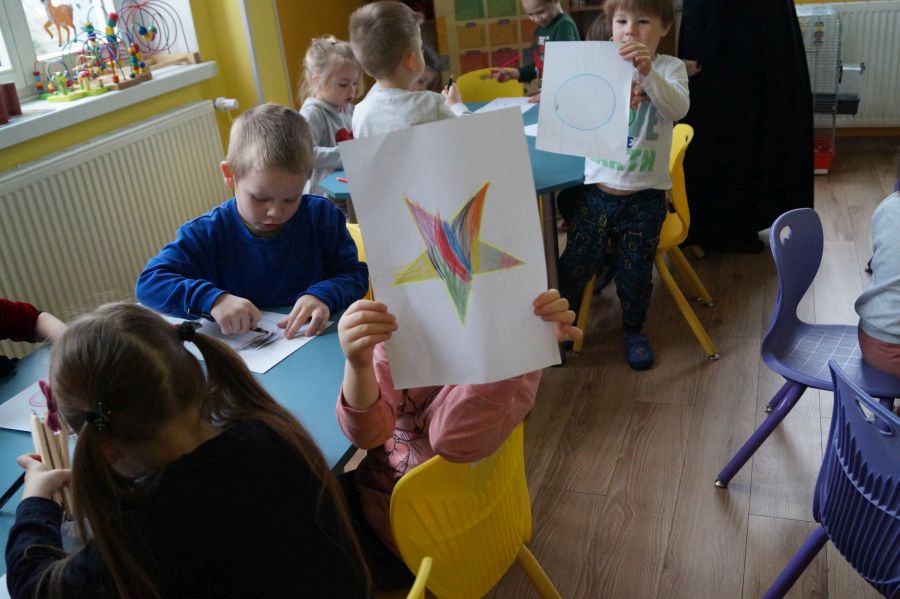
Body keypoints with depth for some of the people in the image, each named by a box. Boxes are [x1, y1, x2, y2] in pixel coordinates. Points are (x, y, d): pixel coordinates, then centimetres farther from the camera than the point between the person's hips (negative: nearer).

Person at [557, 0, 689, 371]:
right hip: (597, 190, 1)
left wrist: (648, 73, -38)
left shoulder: (670, 68, -3)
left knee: (635, 272, 11)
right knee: (575, 264, 8)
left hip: (645, 196, -1)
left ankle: (634, 330, 36)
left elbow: (678, 109, -22)